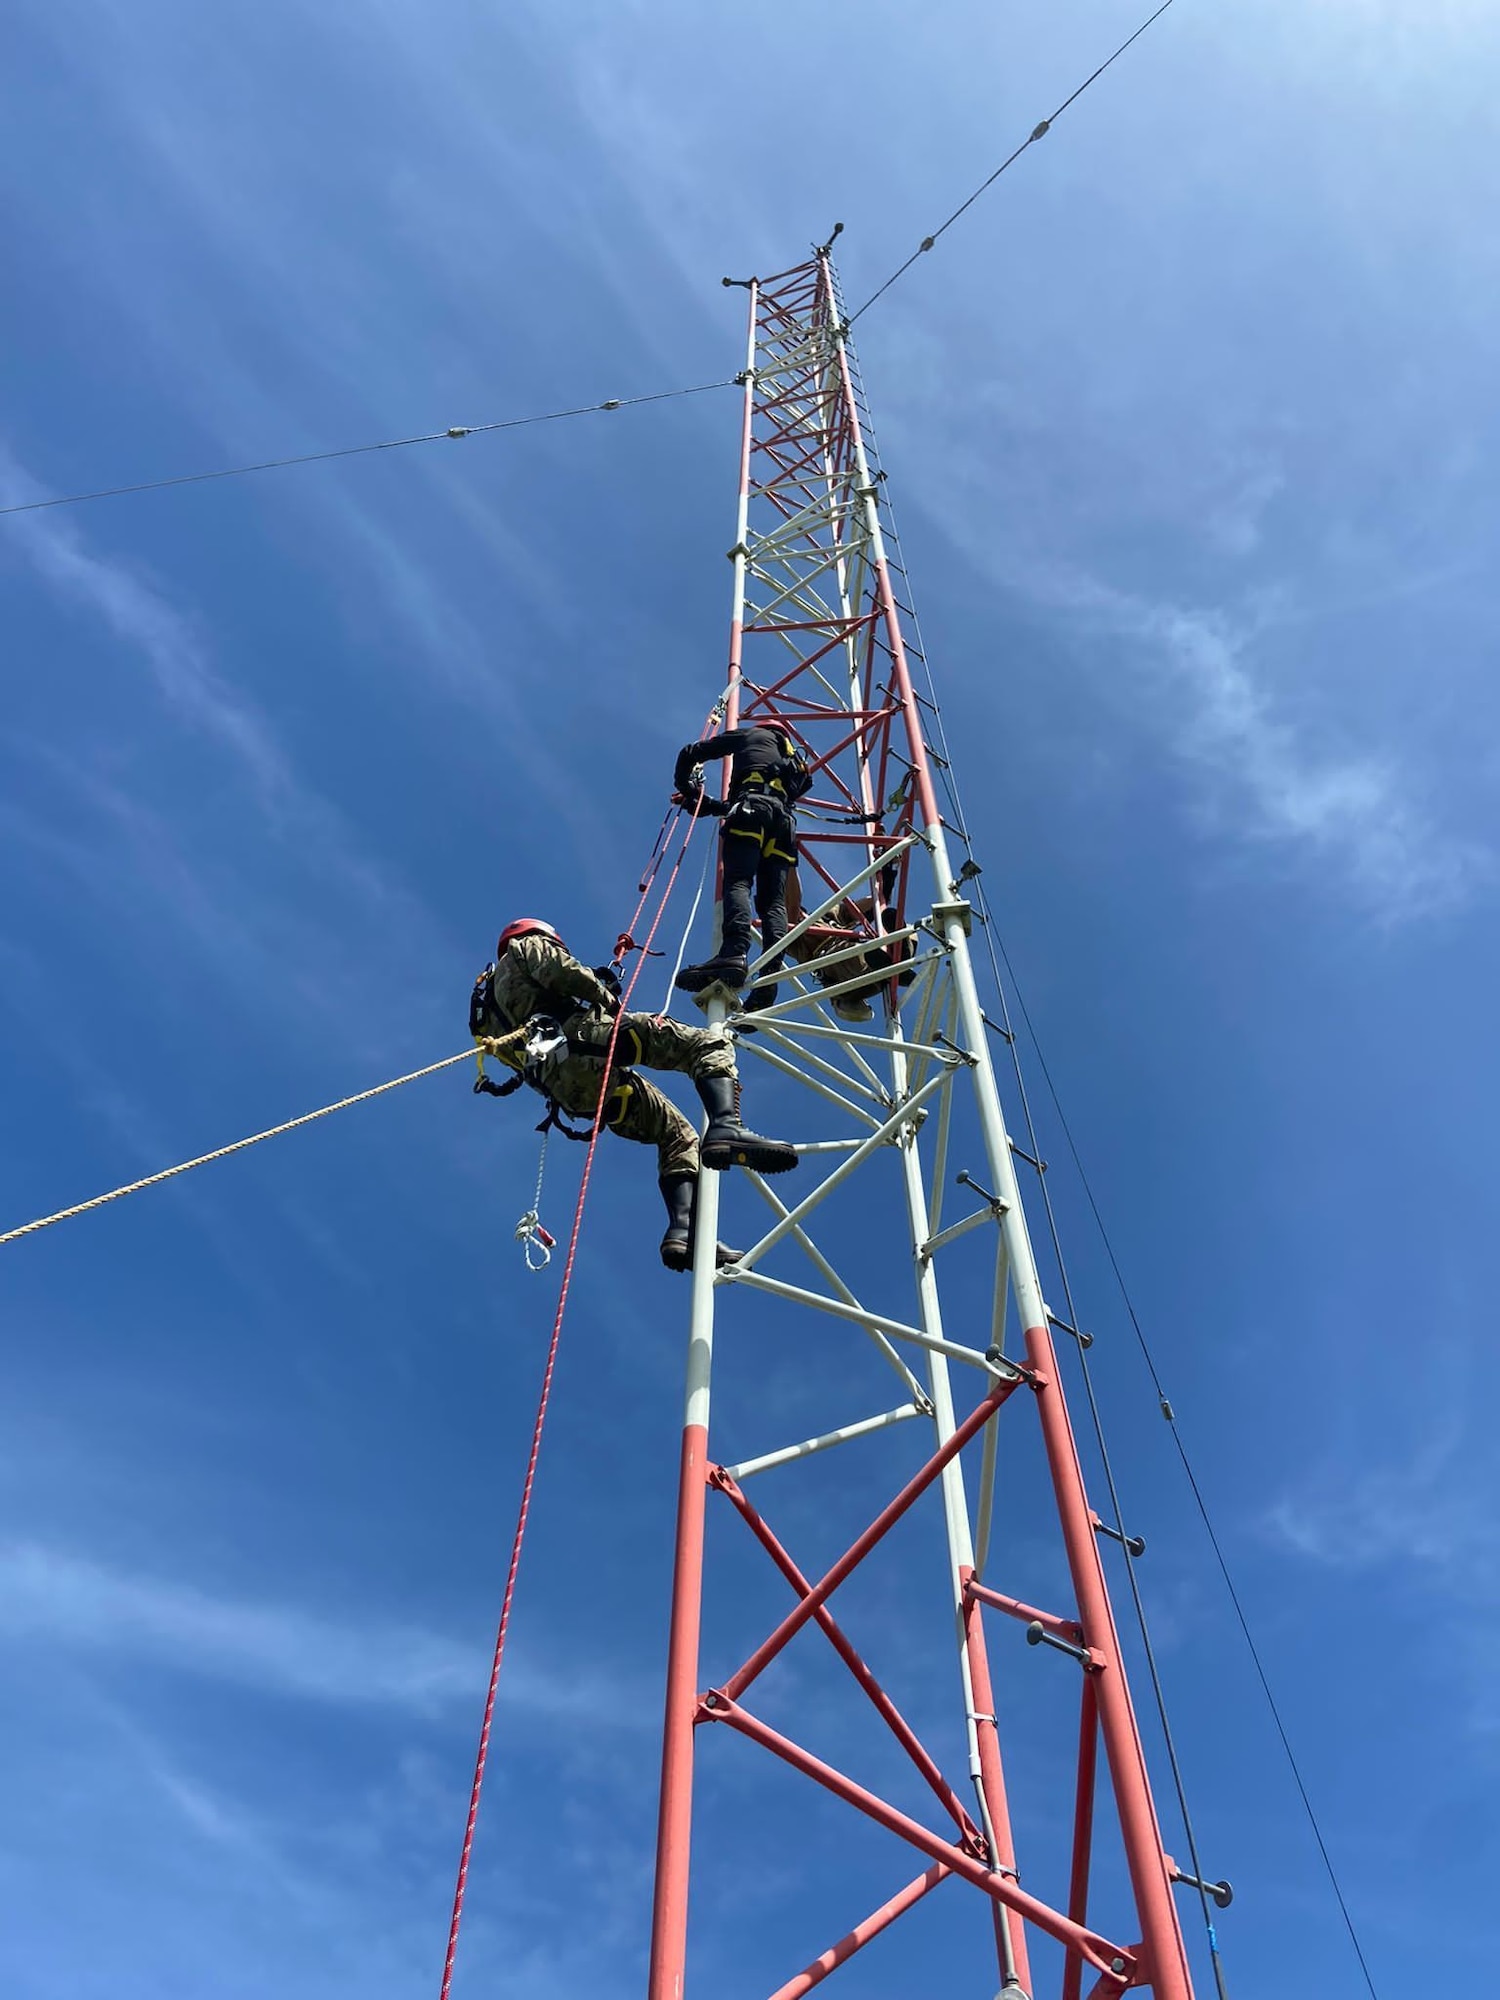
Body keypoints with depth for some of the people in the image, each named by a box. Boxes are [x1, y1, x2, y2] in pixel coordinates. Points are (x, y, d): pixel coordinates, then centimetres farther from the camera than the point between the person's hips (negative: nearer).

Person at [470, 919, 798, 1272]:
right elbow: (561, 971, -2)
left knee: (678, 1135, 13)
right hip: (580, 1036, -8)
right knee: (710, 1044, -10)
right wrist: (605, 996, 10)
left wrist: (601, 992, 37)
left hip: (567, 1089, 8)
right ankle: (726, 1128, -39)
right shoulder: (526, 947, 20)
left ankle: (682, 1229, -8)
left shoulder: (490, 1003, 40)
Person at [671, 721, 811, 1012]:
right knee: (774, 900, -6)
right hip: (785, 818, 5)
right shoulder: (793, 756, 41)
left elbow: (691, 753, 21)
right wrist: (707, 805, 44)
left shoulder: (751, 734, 25)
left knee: (737, 882, -22)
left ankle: (735, 952, -48)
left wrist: (686, 786, 40)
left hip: (752, 805, -5)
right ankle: (770, 975, -27)